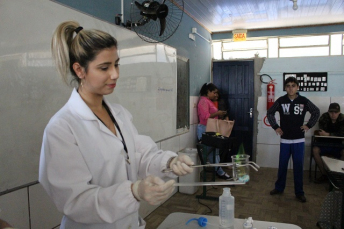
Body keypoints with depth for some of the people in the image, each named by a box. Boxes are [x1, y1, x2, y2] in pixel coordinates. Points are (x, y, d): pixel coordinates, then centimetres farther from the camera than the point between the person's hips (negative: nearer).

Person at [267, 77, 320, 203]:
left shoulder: (304, 101, -3)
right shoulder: (281, 100, -3)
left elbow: (316, 112, 10)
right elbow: (270, 113, 9)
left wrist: (309, 125, 2)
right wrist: (275, 127, 3)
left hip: (299, 140, 0)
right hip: (285, 139, 1)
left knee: (298, 166, 5)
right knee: (282, 165, 9)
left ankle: (299, 192, 17)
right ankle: (279, 188, 26)